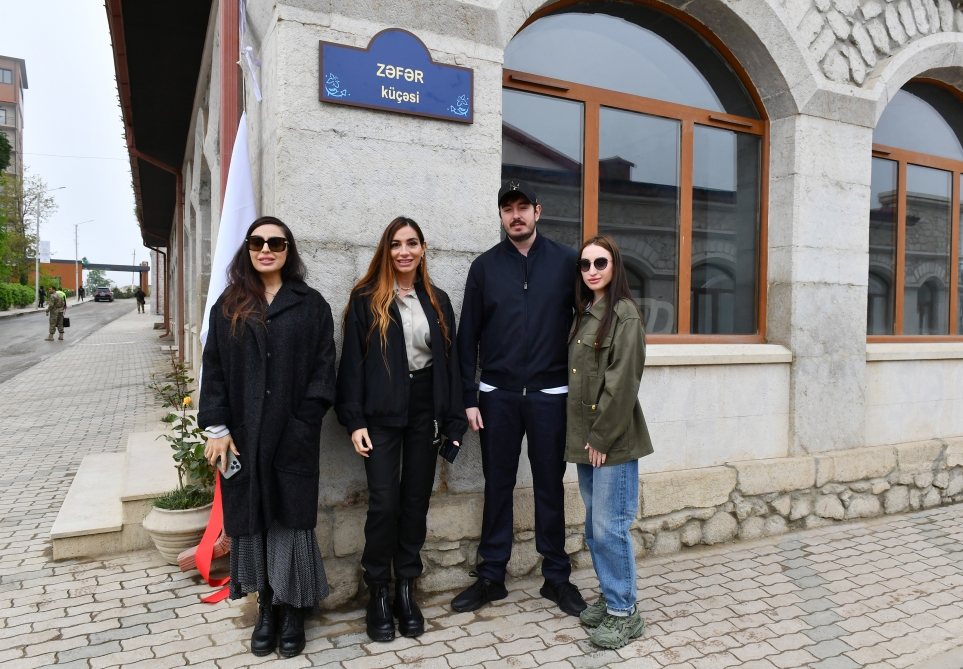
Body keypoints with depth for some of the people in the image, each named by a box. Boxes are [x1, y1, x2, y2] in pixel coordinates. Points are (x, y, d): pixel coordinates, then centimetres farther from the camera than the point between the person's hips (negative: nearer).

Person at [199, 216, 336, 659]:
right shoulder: (229, 306, 9)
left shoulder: (311, 305, 3)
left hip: (293, 437, -2)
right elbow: (214, 370, 5)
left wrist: (303, 422, -10)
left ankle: (293, 611, 18)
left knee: (291, 520, 3)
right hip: (243, 435, 2)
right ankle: (266, 608, 23)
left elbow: (323, 370, -1)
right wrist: (217, 427, -3)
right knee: (252, 519, 8)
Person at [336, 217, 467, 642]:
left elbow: (450, 361, 9)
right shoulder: (366, 299, -1)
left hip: (424, 411, 3)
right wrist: (354, 420, -10)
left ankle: (405, 589, 23)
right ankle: (377, 593, 14)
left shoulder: (437, 301, 9)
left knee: (416, 501, 9)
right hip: (381, 412, -3)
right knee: (384, 503, -5)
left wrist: (454, 420, 4)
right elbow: (352, 362, -3)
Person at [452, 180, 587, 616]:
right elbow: (468, 335, 4)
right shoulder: (484, 266, 5)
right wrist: (469, 398, -1)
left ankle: (556, 576, 24)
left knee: (550, 486, 9)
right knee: (498, 486, 9)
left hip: (550, 395, -1)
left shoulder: (566, 262, 2)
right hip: (497, 395, 1)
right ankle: (491, 576, 23)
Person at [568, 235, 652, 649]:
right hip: (585, 436, 8)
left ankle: (624, 612, 14)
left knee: (610, 526, -2)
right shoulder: (584, 313, 13)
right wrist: (583, 435, 8)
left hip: (613, 440, -8)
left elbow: (622, 382, -16)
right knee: (594, 526, 16)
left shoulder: (624, 313, -11)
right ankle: (609, 596, 32)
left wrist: (602, 437, -15)